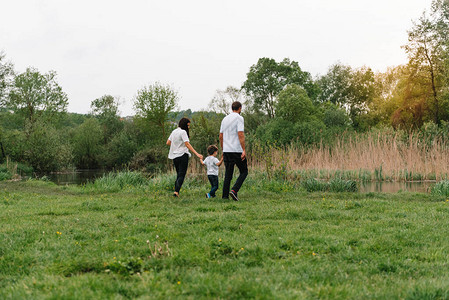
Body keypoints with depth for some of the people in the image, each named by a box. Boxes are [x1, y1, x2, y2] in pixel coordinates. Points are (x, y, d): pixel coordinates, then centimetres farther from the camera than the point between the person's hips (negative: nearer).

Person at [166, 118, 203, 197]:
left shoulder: (174, 132, 12)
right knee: (181, 175, -7)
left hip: (174, 156, 7)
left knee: (178, 174, 14)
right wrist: (197, 154, -21)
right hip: (182, 155, -7)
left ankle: (176, 191, 7)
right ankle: (176, 191, -20)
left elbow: (168, 142, 17)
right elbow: (187, 144, -18)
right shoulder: (183, 132, -11)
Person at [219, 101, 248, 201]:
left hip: (226, 151, 6)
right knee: (244, 172, 6)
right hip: (237, 150, -6)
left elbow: (221, 136, 16)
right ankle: (234, 190, -11)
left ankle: (225, 196, 2)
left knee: (228, 174, 9)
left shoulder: (225, 119, 14)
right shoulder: (239, 118, -6)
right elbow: (240, 134, -16)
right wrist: (244, 150, -17)